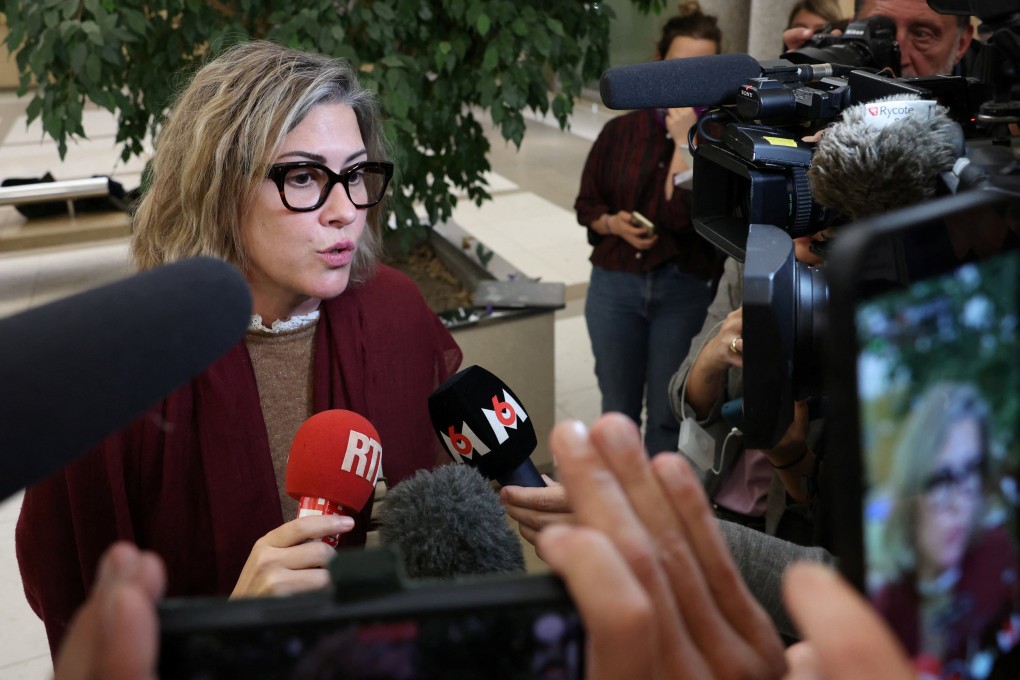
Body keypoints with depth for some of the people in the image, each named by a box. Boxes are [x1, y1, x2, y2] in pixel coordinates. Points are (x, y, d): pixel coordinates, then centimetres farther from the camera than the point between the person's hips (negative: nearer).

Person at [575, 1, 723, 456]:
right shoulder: (620, 132, 4)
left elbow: (690, 214, -18)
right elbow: (587, 204, 12)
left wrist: (686, 140, -17)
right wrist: (614, 224, -9)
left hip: (685, 290, -3)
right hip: (616, 285, 3)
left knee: (669, 415, 6)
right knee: (618, 409, 14)